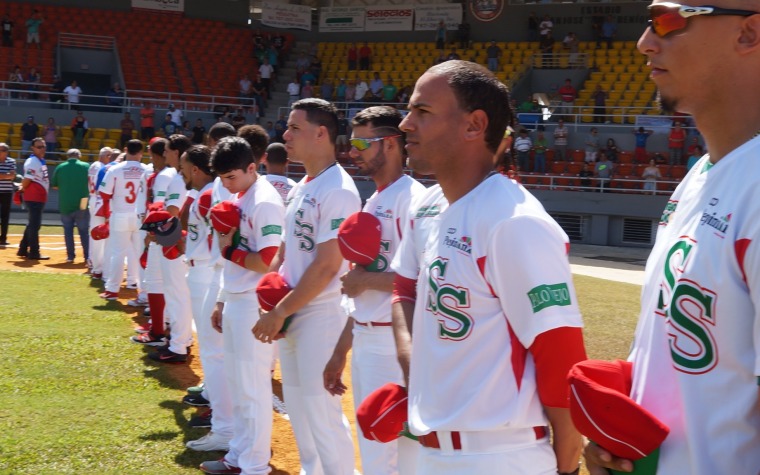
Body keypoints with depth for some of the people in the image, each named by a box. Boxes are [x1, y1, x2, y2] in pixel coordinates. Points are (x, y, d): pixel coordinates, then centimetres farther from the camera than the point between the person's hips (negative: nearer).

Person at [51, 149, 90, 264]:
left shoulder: (60, 167, 1)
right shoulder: (86, 167, -3)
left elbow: (54, 185, 7)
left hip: (65, 204, 1)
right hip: (82, 205, -1)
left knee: (68, 230, 11)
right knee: (84, 231, 7)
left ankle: (70, 256, 9)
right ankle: (87, 256, 2)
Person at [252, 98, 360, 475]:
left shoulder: (338, 191, -18)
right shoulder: (300, 188, 12)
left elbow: (327, 266, -22)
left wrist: (280, 310, -17)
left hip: (320, 315, -10)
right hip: (289, 314, 10)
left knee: (322, 412, -6)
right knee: (298, 409, 19)